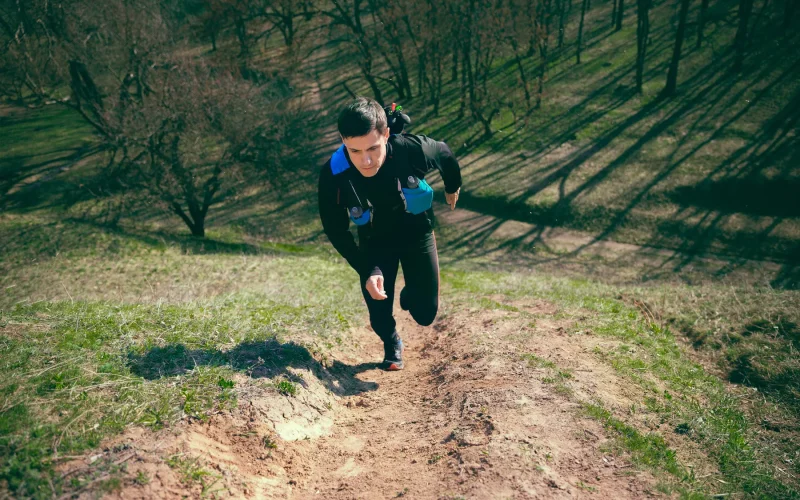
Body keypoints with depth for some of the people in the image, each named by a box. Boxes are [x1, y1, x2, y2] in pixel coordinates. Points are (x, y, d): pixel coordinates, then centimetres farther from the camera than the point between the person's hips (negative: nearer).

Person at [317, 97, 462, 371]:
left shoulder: (413, 150, -35)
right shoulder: (333, 176, -33)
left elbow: (445, 154, -9)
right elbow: (337, 233, -17)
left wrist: (453, 187, 11)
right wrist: (367, 271, -26)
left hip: (417, 232, 0)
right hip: (374, 241, 0)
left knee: (425, 313, 2)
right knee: (379, 315, -3)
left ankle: (409, 294, 41)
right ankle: (392, 345, 35)